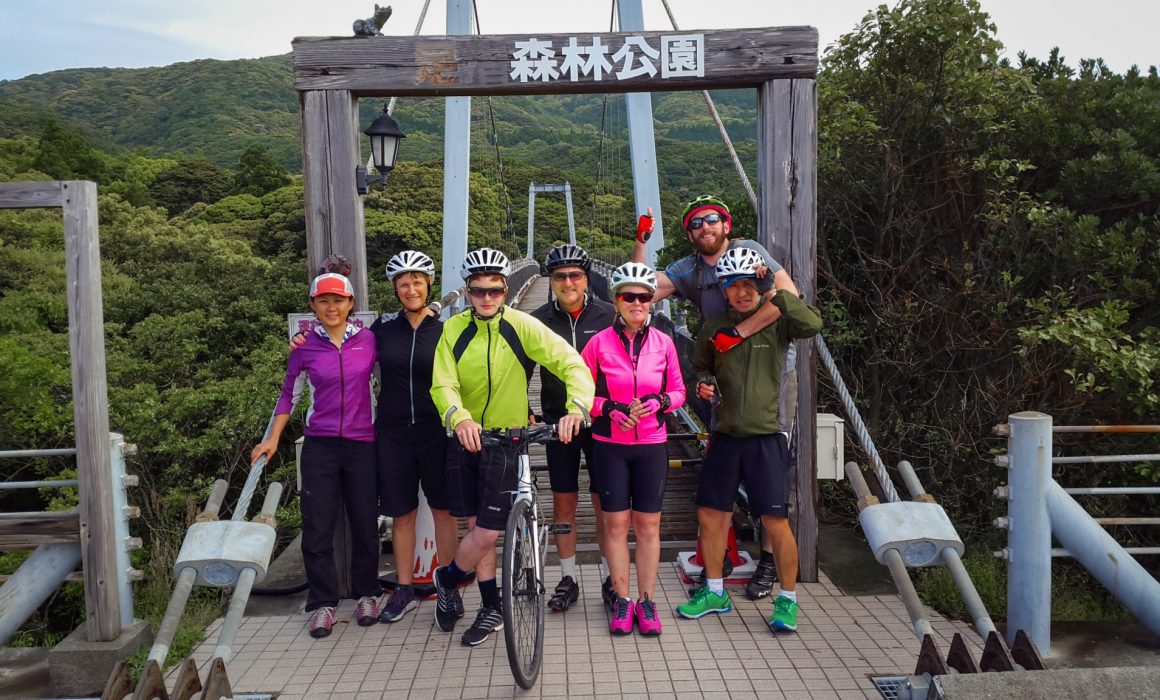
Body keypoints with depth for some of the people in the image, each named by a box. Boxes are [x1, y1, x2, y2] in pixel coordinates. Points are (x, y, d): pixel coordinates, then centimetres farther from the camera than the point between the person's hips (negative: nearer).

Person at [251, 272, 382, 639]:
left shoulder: (369, 340, -1)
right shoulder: (305, 346, 0)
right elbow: (288, 393, 8)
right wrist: (272, 439, 3)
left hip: (362, 444, 0)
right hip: (320, 445, 0)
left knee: (364, 522, 9)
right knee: (317, 526, 2)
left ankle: (366, 594, 26)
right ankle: (323, 602, 16)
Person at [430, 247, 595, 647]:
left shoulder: (522, 325, -12)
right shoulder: (454, 329, -4)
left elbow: (572, 364, -19)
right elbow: (443, 384, -14)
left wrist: (575, 408, -38)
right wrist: (460, 418, -35)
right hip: (464, 438, 3)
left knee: (487, 531, -4)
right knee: (478, 528, 10)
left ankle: (446, 579, 28)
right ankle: (492, 609, 28)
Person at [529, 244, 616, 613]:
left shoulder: (608, 316, -5)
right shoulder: (539, 320, 0)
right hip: (558, 423, 2)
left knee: (606, 504, 5)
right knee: (563, 503, 9)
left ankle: (612, 578, 21)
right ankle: (567, 579, 23)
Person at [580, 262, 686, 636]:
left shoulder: (663, 343, 0)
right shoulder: (599, 342, -5)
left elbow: (678, 391, 7)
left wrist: (658, 402, -14)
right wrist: (608, 408, -16)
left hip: (651, 444, 1)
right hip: (610, 444, -1)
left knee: (648, 524, 6)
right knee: (616, 523, 5)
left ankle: (646, 600, 19)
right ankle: (622, 599, 19)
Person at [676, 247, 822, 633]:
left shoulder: (776, 322, -3)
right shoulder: (714, 328, 6)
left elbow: (813, 324, -23)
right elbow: (700, 366, 21)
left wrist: (778, 292, -22)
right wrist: (703, 382, 0)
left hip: (766, 437, -4)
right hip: (725, 436, 4)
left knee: (775, 521, -1)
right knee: (710, 515, 9)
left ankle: (787, 599, 18)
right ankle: (715, 593, 28)